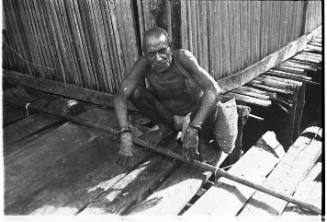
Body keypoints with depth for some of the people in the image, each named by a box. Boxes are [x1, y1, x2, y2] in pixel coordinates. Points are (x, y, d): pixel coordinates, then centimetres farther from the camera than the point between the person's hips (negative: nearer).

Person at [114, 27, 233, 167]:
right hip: (165, 106, 2)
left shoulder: (182, 57, -35)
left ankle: (203, 139, 3)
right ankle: (167, 125, 3)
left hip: (194, 104, -2)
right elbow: (120, 97, -32)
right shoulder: (144, 64, -28)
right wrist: (125, 134, -47)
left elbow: (214, 90, -43)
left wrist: (192, 129, -51)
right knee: (134, 91, -23)